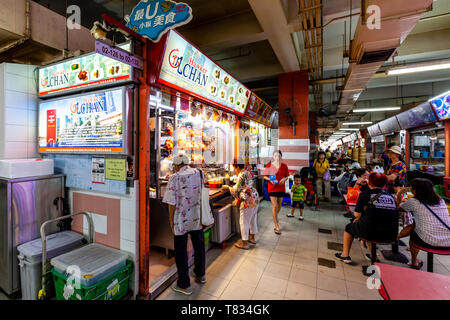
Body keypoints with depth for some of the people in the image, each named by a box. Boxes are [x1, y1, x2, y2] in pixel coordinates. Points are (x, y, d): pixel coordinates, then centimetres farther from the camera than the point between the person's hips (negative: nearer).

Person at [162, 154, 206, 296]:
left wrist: (171, 220, -2)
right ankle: (200, 275, 41)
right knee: (199, 246, 21)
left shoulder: (174, 178, -14)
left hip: (182, 220, -5)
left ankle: (184, 285, 23)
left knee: (181, 251, 11)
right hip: (198, 218, 5)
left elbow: (172, 203, -14)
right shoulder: (198, 173, -1)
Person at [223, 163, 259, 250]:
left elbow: (236, 190, -14)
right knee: (253, 219, 20)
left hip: (248, 201, -9)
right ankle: (252, 238, 36)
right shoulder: (248, 173, 10)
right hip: (255, 198, 10)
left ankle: (244, 243, 12)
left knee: (244, 221, 2)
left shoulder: (241, 175, -17)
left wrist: (228, 187, 1)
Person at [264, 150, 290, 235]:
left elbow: (287, 176, 9)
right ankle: (277, 227, -1)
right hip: (272, 188, -3)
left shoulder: (284, 166, 1)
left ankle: (275, 217, 49)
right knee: (274, 206, -7)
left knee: (279, 206, 17)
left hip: (281, 188, 3)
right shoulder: (269, 166, -5)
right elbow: (265, 176, 1)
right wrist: (270, 179, -18)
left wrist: (284, 179, -13)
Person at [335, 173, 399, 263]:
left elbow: (357, 214, -7)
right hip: (391, 236, 5)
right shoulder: (391, 196, 10)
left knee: (349, 227, 23)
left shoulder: (365, 195, -5)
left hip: (371, 232, -5)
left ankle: (345, 255, 27)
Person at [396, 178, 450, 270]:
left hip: (429, 242, -4)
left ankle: (414, 262, 34)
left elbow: (399, 206, 15)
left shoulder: (413, 202, -4)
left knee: (412, 229, 23)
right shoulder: (441, 201, 11)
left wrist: (399, 193, 27)